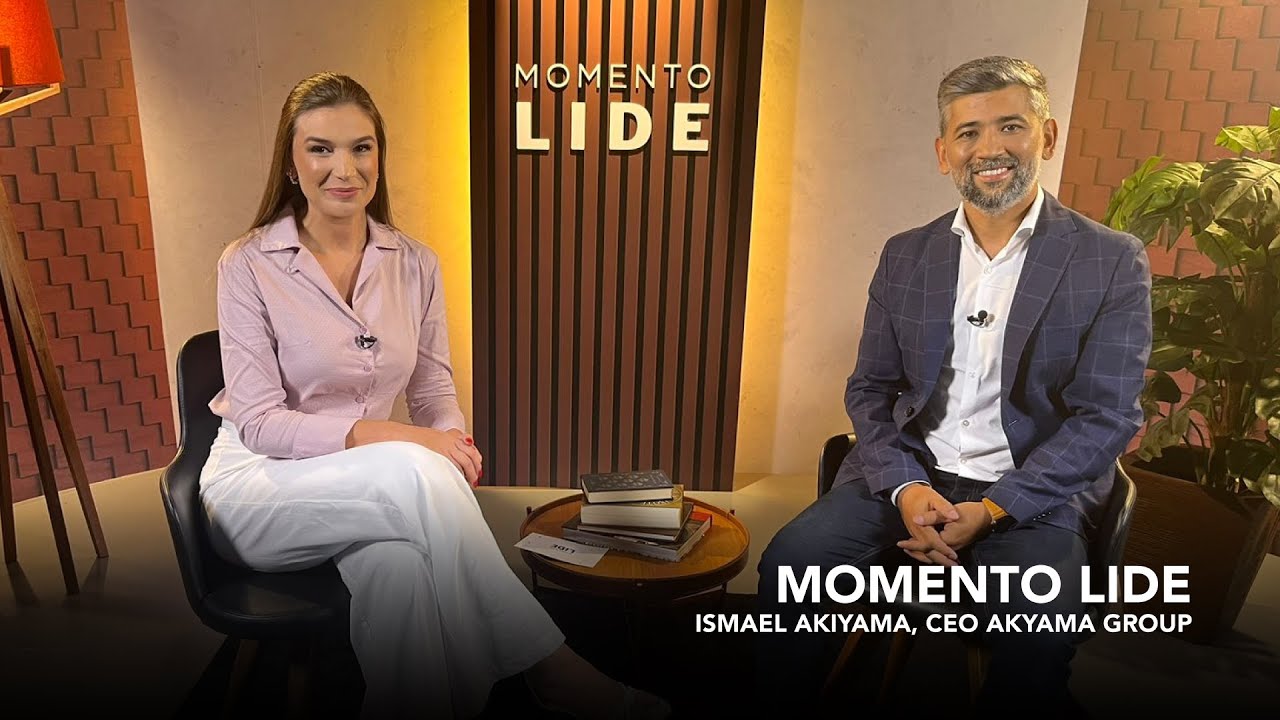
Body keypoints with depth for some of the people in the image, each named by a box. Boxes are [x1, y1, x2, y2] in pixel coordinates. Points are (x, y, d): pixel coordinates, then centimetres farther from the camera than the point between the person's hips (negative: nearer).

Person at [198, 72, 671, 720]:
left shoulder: (414, 264, 3)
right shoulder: (248, 266, -8)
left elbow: (433, 391, 4)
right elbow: (260, 423, -12)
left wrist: (453, 442, -20)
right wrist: (377, 435, -28)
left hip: (374, 487, 3)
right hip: (261, 486, -2)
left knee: (400, 569, -36)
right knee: (413, 470, -34)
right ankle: (544, 665, -27)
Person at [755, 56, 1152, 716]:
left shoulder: (1112, 262, 0)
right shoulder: (904, 256, 9)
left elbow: (1106, 417, -5)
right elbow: (869, 388, 9)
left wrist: (991, 510, -15)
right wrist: (905, 487, -10)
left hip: (1033, 493, -2)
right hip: (908, 475, 3)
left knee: (1039, 636, -30)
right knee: (790, 562, -22)